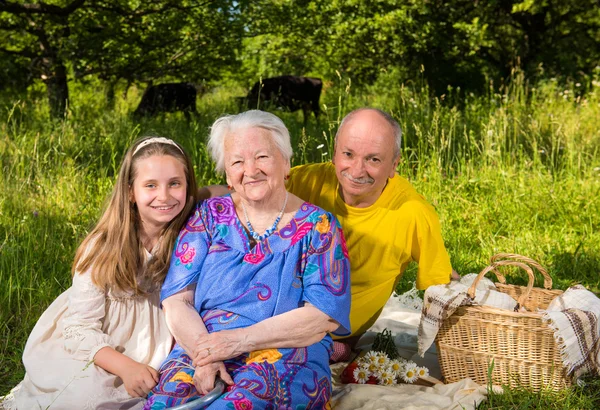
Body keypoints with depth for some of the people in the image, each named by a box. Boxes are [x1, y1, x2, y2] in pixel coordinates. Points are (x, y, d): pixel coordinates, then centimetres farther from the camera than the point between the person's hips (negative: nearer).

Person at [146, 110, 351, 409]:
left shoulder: (317, 227, 4)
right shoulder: (210, 216, 12)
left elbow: (324, 316, -7)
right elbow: (176, 299, 5)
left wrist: (241, 339, -16)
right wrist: (203, 354, -14)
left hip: (287, 357, -2)